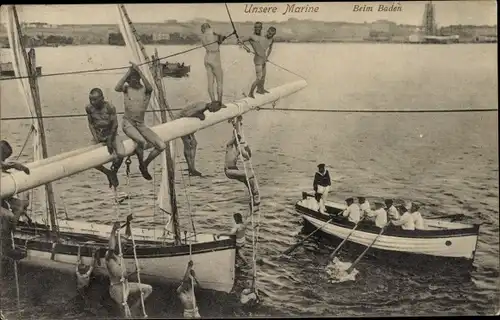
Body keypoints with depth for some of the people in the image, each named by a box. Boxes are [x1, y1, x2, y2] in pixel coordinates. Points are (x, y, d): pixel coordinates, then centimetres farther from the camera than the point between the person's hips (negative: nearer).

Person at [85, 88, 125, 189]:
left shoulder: (110, 107, -23)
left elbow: (115, 124, -15)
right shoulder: (89, 108, -13)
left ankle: (114, 171, 5)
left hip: (111, 134, -3)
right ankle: (108, 173, 14)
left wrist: (110, 140, -13)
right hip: (98, 136, 3)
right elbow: (90, 124, -1)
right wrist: (95, 137, -13)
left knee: (121, 154, -28)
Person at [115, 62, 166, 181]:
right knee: (142, 141, -33)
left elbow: (150, 88, -25)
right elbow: (116, 88, -21)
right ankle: (141, 165, -5)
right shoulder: (126, 88, 2)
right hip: (128, 123, -3)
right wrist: (128, 72, -18)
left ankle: (145, 164, 14)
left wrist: (138, 70, -25)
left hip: (141, 124, 3)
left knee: (162, 146, -9)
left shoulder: (145, 90, 1)